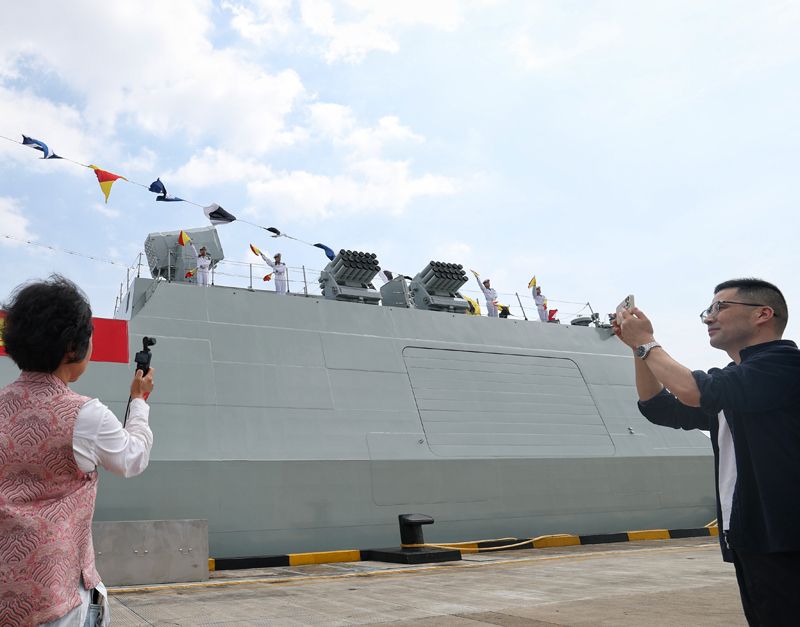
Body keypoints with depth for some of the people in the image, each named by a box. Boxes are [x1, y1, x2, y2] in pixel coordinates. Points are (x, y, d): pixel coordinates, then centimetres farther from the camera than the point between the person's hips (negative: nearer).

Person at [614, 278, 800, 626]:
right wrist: (639, 349, 8)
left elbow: (694, 391, -24)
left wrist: (647, 342, -9)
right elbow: (660, 408, 21)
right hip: (749, 539, 9)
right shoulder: (730, 380, 18)